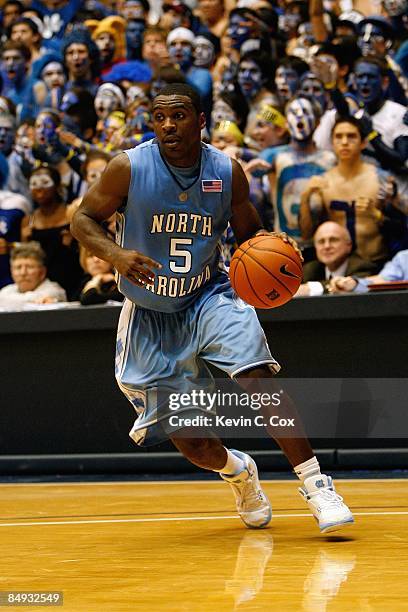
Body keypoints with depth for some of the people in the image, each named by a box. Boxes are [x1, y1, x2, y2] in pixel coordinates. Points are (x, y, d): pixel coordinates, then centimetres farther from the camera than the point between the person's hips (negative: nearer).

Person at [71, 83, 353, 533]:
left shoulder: (227, 173, -8)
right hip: (150, 316, 0)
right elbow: (83, 219, -7)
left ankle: (315, 484, -19)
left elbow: (249, 233, 6)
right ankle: (236, 470, 37)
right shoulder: (129, 168, -14)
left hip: (208, 297, 0)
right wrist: (116, 255, -27)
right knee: (187, 440, 2)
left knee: (257, 378, -27)